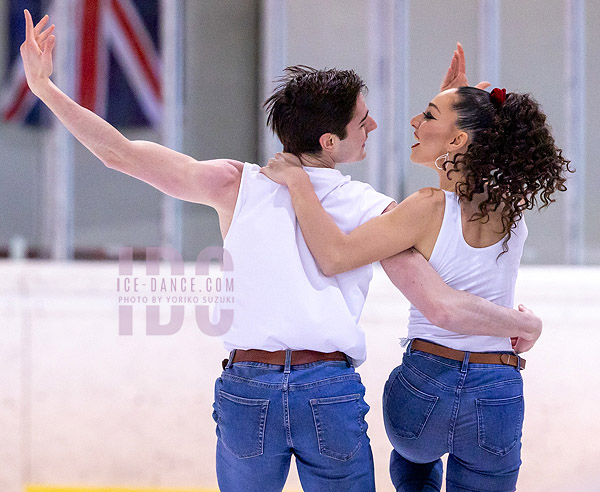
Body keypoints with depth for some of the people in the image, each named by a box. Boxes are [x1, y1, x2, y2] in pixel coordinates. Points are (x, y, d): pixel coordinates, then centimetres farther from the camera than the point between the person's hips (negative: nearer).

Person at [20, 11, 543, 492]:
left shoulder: (237, 185, 6)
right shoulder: (376, 211, 3)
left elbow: (121, 153, 3)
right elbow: (444, 307, -2)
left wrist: (44, 86, 10)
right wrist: (525, 324, 15)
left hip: (246, 389, 2)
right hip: (333, 392, -1)